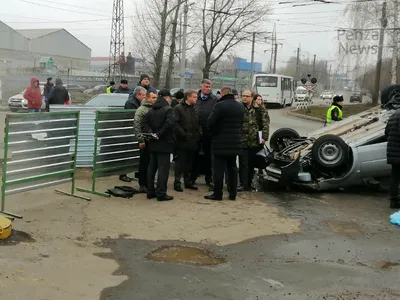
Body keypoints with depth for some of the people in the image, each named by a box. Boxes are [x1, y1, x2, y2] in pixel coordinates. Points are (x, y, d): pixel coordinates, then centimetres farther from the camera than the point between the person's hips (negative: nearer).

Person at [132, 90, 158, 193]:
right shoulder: (142, 109, -7)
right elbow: (137, 126, -11)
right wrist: (141, 140, -14)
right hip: (146, 141, -6)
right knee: (144, 163, 2)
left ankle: (149, 184, 21)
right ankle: (142, 185, 10)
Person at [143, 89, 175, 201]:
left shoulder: (151, 110, 10)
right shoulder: (168, 109, -12)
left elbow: (145, 122, 4)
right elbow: (169, 123, -25)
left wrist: (150, 132, -6)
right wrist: (159, 134, -18)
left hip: (153, 144, 7)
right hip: (164, 143, -7)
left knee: (152, 167, 14)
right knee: (163, 168, -3)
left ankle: (150, 192, 20)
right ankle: (161, 193, -2)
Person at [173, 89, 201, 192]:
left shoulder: (194, 109, 15)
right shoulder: (178, 108, -6)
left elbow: (198, 124, 20)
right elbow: (176, 124, -14)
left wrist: (199, 133, 3)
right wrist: (184, 135, -17)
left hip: (193, 141, 6)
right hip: (182, 141, -6)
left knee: (189, 163, 12)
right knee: (180, 163, -1)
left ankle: (188, 182, 21)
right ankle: (177, 183, 5)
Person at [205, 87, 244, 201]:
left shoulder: (220, 105, -14)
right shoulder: (240, 106, 9)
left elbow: (210, 122, -16)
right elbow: (241, 123, 11)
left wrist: (213, 133, 2)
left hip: (221, 143, -6)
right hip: (235, 144, 6)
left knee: (219, 169, 0)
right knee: (232, 168, 14)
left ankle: (217, 193, 3)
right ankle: (233, 193, 18)